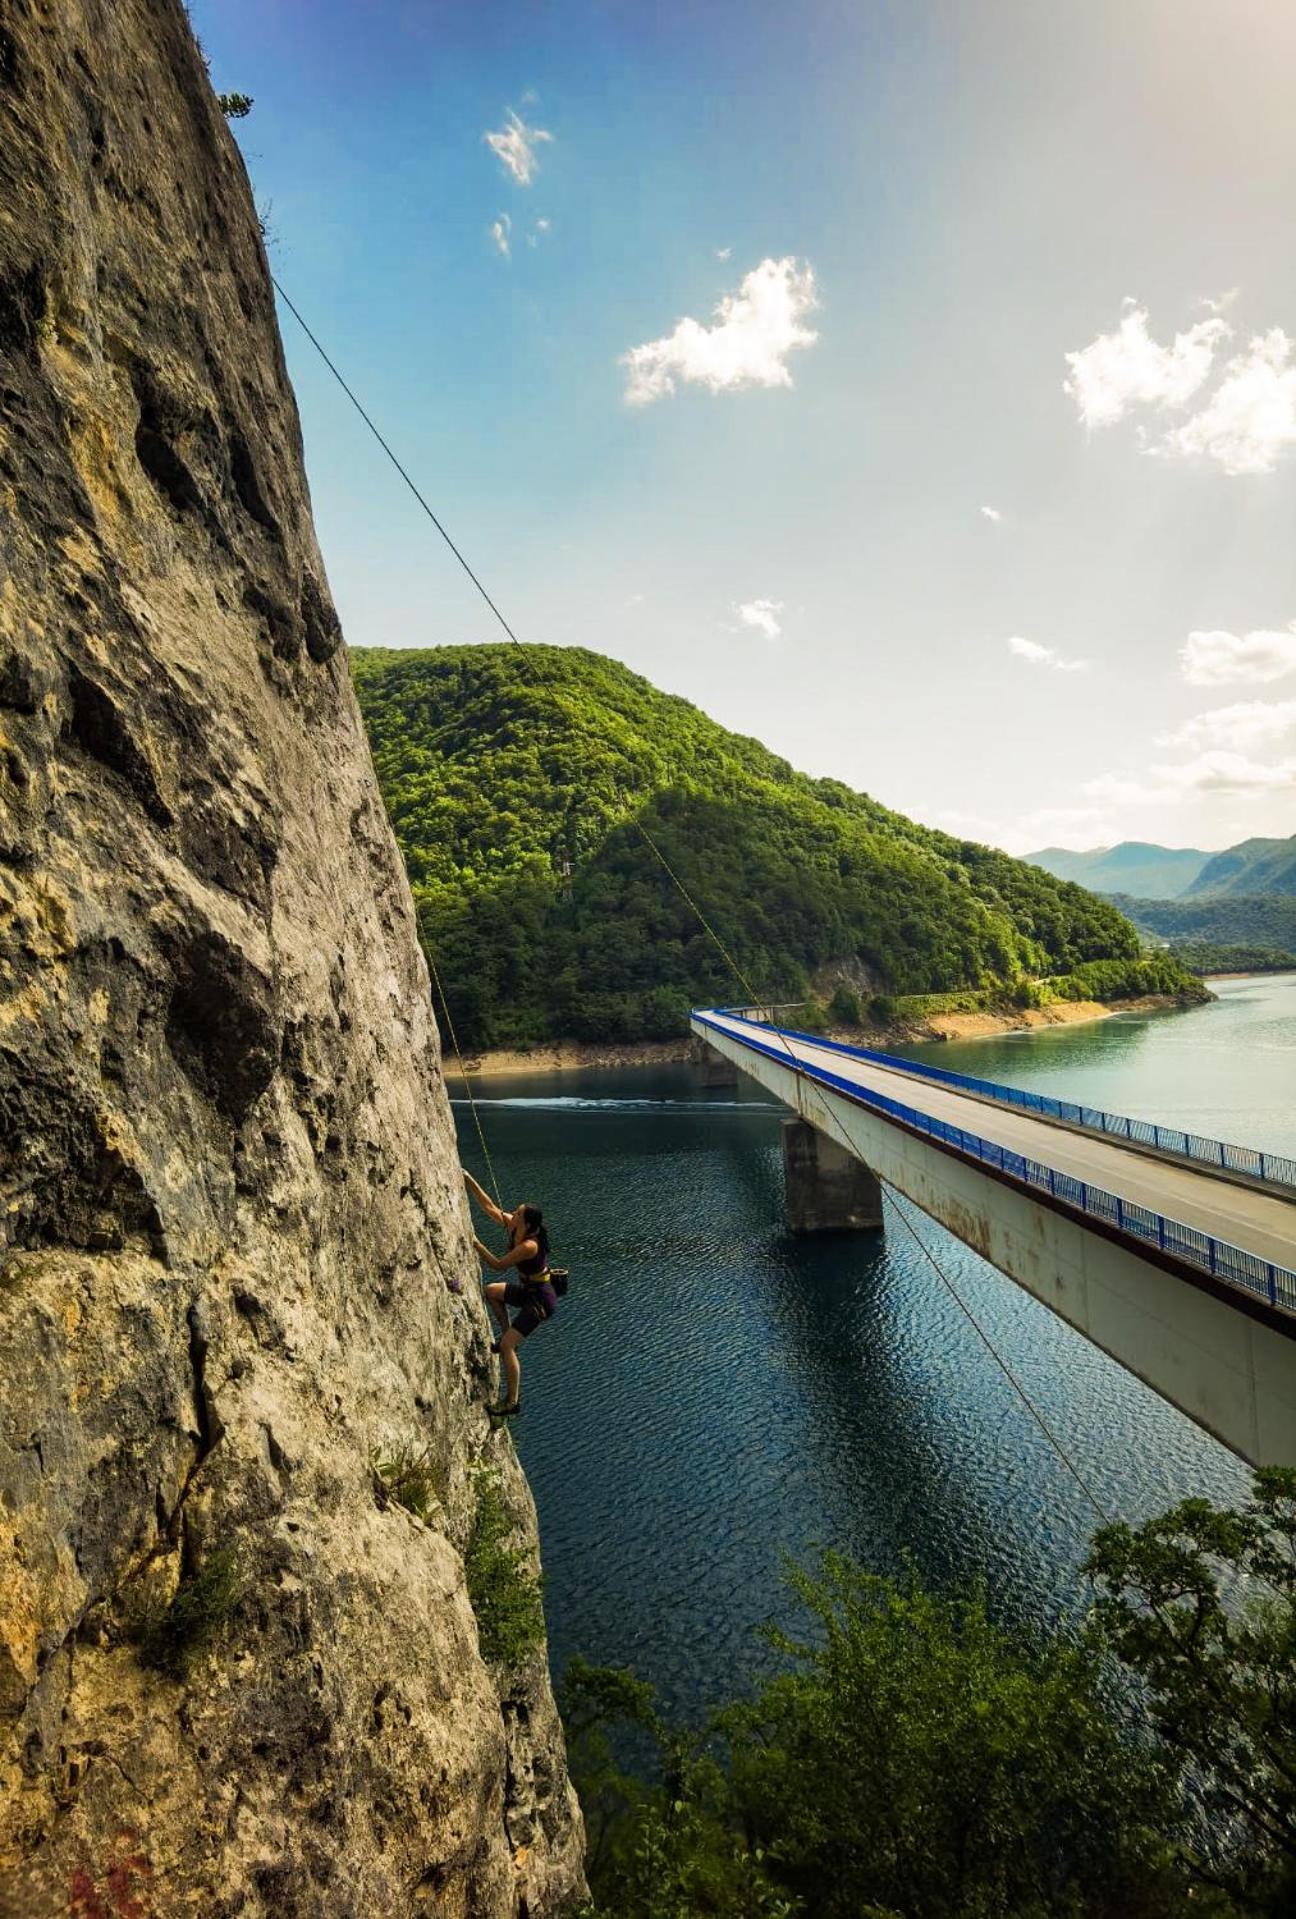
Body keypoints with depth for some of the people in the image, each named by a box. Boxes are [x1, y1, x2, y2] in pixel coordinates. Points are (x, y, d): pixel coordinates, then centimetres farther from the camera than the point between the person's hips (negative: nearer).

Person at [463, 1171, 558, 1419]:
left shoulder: (530, 1246, -30)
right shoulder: (512, 1227, -6)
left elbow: (498, 1265, -26)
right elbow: (489, 1207, -1)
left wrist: (476, 1244, -24)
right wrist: (469, 1181, -5)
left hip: (541, 1301, -9)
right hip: (529, 1291, 9)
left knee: (507, 1345, -11)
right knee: (492, 1291, 23)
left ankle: (512, 1401, -2)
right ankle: (507, 1337, 27)